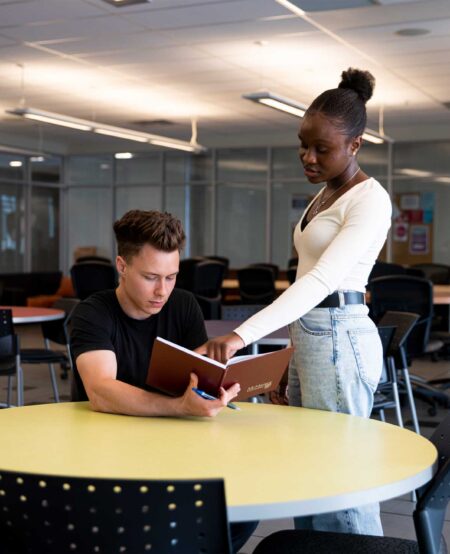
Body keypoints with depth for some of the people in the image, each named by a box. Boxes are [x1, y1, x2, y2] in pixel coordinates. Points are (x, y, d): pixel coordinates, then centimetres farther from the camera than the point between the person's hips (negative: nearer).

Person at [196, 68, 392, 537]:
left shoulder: (369, 200, -14)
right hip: (309, 336, 9)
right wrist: (295, 349, 20)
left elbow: (322, 280, -26)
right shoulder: (326, 194, 15)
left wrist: (242, 335, -36)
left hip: (337, 339, -9)